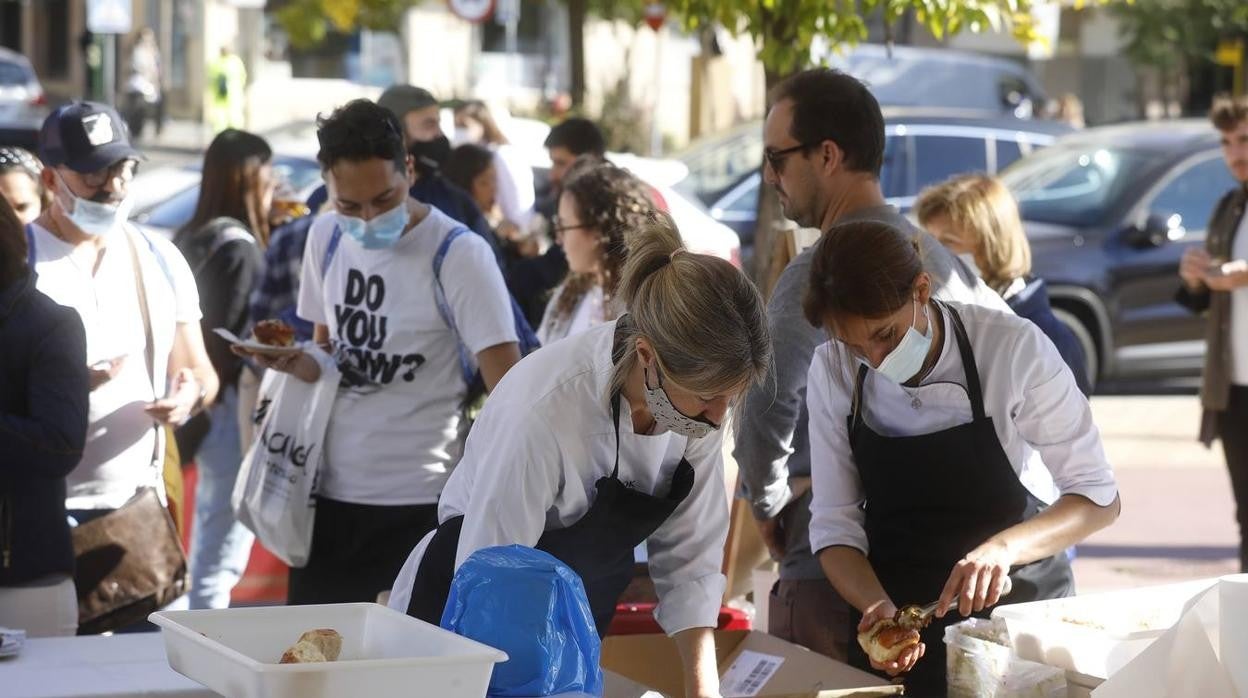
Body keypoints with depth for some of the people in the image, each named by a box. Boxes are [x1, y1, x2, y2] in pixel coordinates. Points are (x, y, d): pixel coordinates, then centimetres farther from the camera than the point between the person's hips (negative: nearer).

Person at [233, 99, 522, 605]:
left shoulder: (458, 254, -13)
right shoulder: (326, 237, 5)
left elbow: (508, 391, -15)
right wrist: (292, 363, -5)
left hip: (417, 505, -6)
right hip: (329, 493, 6)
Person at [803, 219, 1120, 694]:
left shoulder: (1013, 348, -17)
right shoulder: (833, 370, -7)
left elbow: (1098, 498, -13)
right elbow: (834, 522, -4)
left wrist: (1003, 547, -30)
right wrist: (877, 605, -23)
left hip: (1017, 604, -2)